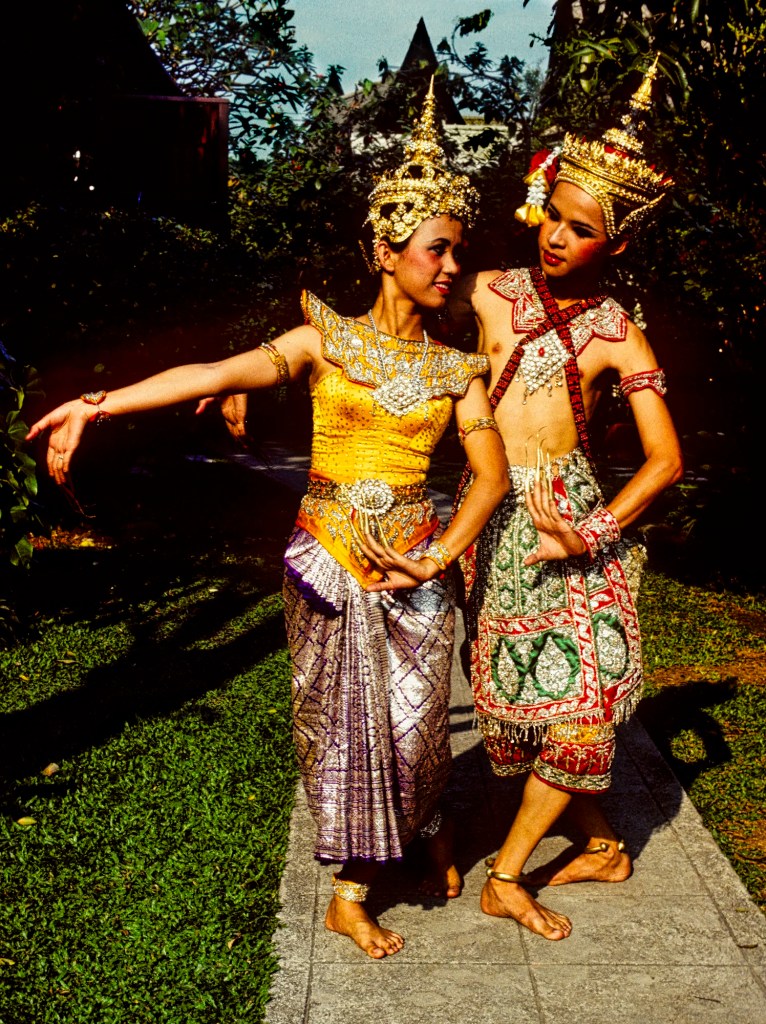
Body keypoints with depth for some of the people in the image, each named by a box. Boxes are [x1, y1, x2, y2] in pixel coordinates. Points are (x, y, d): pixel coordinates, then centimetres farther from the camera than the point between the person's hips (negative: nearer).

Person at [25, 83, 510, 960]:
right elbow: (218, 373, -16)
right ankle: (349, 894, 23)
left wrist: (441, 557, -11)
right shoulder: (327, 341, -2)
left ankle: (432, 828, 39)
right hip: (327, 559, -1)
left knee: (413, 722, 6)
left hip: (412, 566, 2)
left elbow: (492, 473, 2)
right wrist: (98, 403, -28)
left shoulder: (454, 371, 5)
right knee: (344, 722, 6)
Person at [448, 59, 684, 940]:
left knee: (581, 700, -7)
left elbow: (666, 459, -2)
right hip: (490, 516, 2)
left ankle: (506, 873, 13)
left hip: (566, 516, -1)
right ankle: (603, 845, 30)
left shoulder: (615, 336, -1)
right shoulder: (489, 292, 3)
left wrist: (594, 533, -15)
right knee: (520, 692, 6)